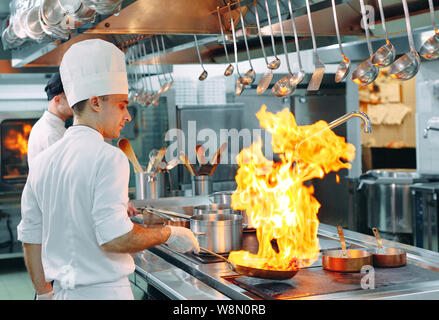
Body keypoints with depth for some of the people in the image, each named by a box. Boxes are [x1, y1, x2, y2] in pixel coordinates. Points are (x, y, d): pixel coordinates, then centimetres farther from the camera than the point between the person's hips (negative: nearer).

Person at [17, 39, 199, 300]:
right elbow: (116, 238, -24)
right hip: (104, 291, -7)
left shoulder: (43, 161, 5)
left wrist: (45, 293, 18)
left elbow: (31, 237, 10)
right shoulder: (109, 158, -17)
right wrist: (168, 235, -9)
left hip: (63, 290, 7)